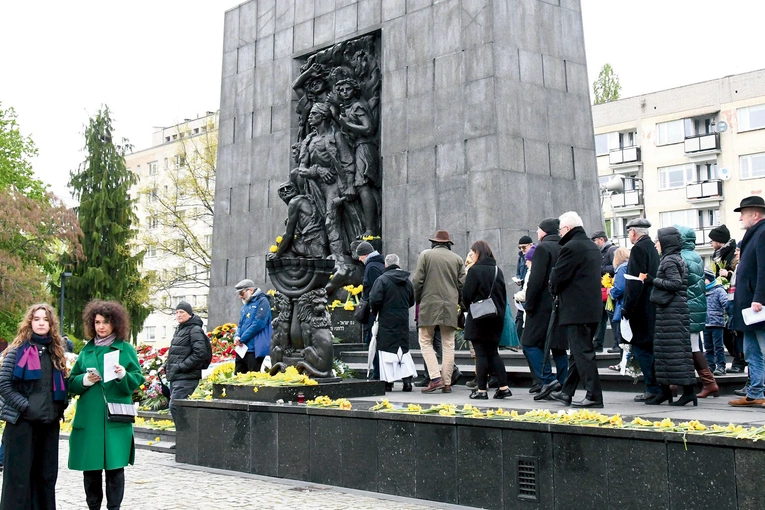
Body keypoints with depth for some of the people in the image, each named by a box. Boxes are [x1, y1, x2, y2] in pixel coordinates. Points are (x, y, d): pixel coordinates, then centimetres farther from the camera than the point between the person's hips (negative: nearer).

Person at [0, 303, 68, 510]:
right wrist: (26, 406, -16)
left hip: (50, 423, 5)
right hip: (22, 422, -5)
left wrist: (60, 407, 2)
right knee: (19, 476, -1)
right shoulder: (17, 351, -4)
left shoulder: (56, 352, 12)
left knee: (46, 475, 11)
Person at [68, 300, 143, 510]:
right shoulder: (86, 350, 11)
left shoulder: (126, 349, 3)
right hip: (89, 418, 3)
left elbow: (137, 380, 0)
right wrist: (83, 381, -9)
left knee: (115, 466, 0)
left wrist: (124, 376, -20)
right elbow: (71, 383, 12)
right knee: (90, 466, 7)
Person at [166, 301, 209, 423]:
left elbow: (200, 353, -20)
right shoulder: (180, 329, 19)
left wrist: (182, 366, -19)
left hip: (186, 377, -10)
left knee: (175, 406, -16)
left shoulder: (195, 330, -10)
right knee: (174, 406, 11)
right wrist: (168, 366, 13)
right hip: (175, 377, 10)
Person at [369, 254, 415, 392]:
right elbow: (412, 301, 16)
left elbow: (375, 299, -16)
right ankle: (407, 380, 8)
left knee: (387, 349, 0)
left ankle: (388, 382, 0)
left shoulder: (382, 280, -10)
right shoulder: (407, 281, 9)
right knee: (404, 348, 11)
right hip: (403, 321, 5)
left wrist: (374, 311, 2)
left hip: (386, 320, -5)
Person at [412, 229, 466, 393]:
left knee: (425, 341, 5)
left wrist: (417, 300, 10)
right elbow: (462, 284, 7)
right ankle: (447, 383, 7)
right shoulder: (457, 259, 10)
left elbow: (417, 281, -3)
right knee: (448, 344, 6)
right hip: (450, 307, 3)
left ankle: (435, 378, -9)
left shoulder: (426, 255, 2)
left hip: (429, 305, -3)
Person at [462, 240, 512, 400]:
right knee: (493, 352, 13)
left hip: (479, 318, -6)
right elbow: (504, 294, 10)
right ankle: (503, 387, 8)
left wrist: (469, 308, 6)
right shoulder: (498, 271, 8)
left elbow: (466, 295, -12)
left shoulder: (475, 270, -12)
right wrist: (500, 311, 16)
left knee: (481, 353, -1)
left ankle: (482, 390, 2)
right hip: (496, 318, 6)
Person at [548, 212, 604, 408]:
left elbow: (557, 277, -14)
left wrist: (554, 290, 8)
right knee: (578, 351, 14)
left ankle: (594, 395, -6)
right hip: (593, 308, 10)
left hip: (576, 309, -10)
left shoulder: (570, 247, -14)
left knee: (582, 351, -6)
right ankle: (567, 392, 23)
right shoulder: (593, 247, 16)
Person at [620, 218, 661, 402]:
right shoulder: (652, 247, 16)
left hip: (642, 309, -10)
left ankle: (653, 388, -6)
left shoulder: (638, 248, -13)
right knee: (649, 347, 13)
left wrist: (628, 308, -18)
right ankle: (658, 387, 16)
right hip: (652, 306, 10)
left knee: (641, 348, -6)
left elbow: (635, 281, -20)